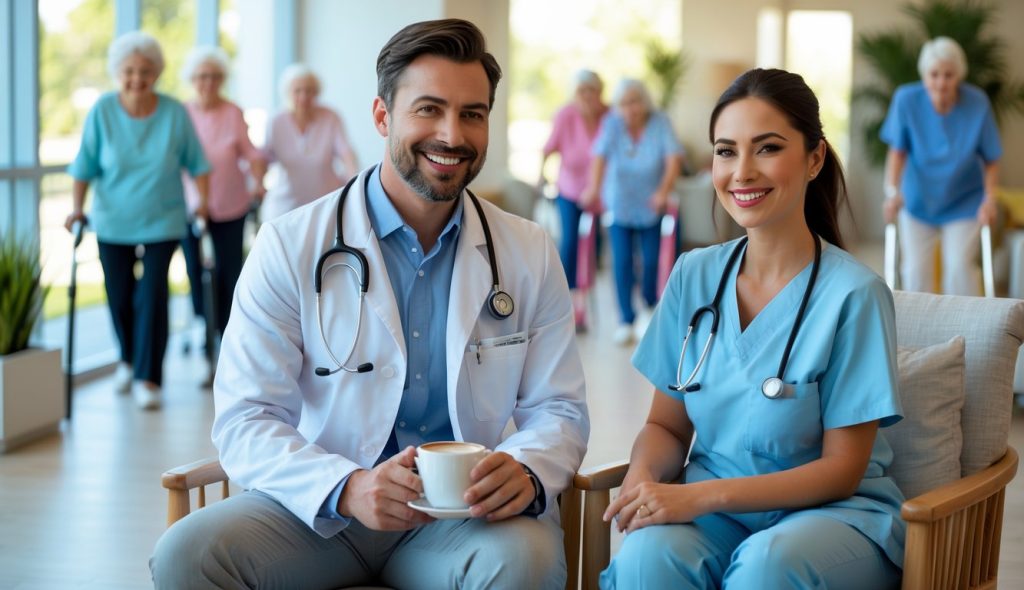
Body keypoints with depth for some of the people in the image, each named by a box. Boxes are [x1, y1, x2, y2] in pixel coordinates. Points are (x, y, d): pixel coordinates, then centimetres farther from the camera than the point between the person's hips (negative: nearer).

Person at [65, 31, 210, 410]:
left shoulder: (174, 113, -9)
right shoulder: (102, 112, -9)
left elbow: (196, 163, 0)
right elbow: (85, 166, -5)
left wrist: (202, 200, -3)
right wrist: (77, 208, -9)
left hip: (162, 221, -1)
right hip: (113, 222, 1)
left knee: (152, 297, -9)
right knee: (119, 296, 11)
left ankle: (148, 379, -2)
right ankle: (128, 360, 38)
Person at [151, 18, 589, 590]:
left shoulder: (531, 254, 5)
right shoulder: (289, 247, -3)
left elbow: (559, 411, 5)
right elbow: (246, 422, -7)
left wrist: (525, 473, -20)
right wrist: (347, 489, -27)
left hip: (467, 514, 1)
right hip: (319, 511, 0)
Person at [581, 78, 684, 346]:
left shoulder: (660, 123, -12)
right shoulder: (612, 123, -12)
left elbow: (674, 157, -20)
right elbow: (600, 155, -24)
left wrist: (664, 191, -33)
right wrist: (594, 189, -39)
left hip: (650, 205, 0)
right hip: (619, 205, 0)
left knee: (652, 260, 4)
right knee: (622, 262, -4)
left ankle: (650, 309, 30)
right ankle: (626, 320, 5)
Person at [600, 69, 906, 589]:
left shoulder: (854, 294, -11)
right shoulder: (693, 276, 4)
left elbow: (841, 468, -9)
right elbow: (666, 425, 10)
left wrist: (703, 494, -20)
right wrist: (642, 477, -15)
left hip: (834, 513, -3)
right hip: (713, 511, 3)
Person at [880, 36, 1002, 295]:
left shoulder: (978, 104, -20)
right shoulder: (906, 99, -21)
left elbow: (991, 159, -10)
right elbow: (898, 151, -12)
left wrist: (990, 197, -22)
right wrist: (892, 191, -25)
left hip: (964, 203, -1)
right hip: (918, 201, 1)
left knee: (960, 269, -9)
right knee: (916, 271, 1)